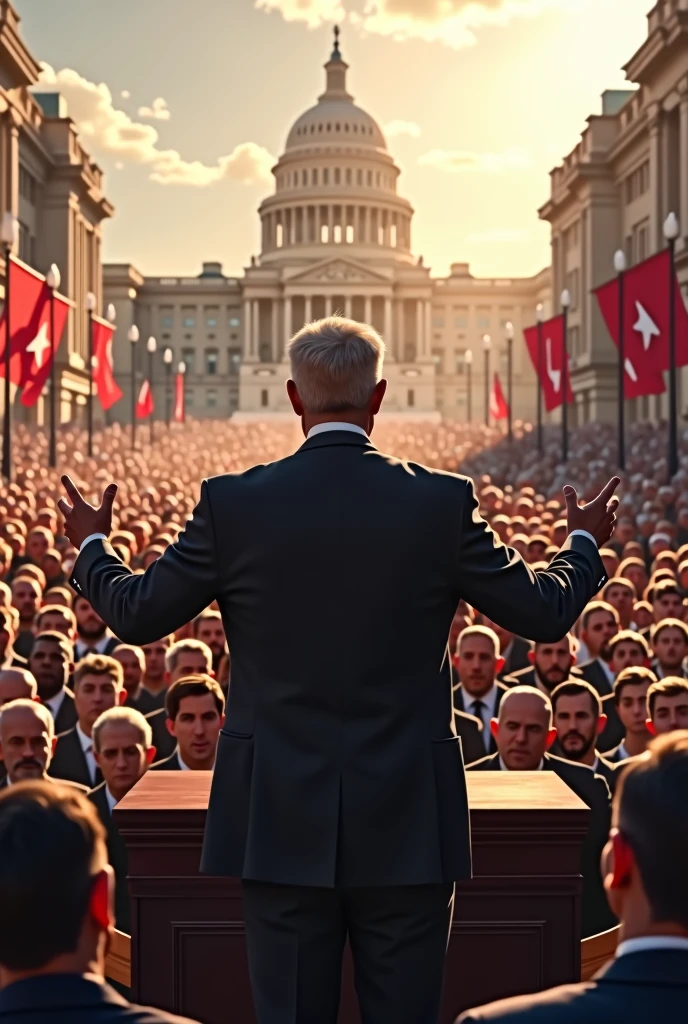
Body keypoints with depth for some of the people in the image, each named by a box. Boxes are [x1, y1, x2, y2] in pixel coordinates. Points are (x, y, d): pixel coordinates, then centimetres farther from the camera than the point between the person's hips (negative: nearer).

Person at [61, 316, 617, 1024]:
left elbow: (136, 614, 3)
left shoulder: (233, 502, -6)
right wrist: (585, 543, 24)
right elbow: (545, 613, 2)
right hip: (408, 823, 0)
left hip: (281, 820, 0)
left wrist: (91, 546, 24)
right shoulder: (443, 501, -6)